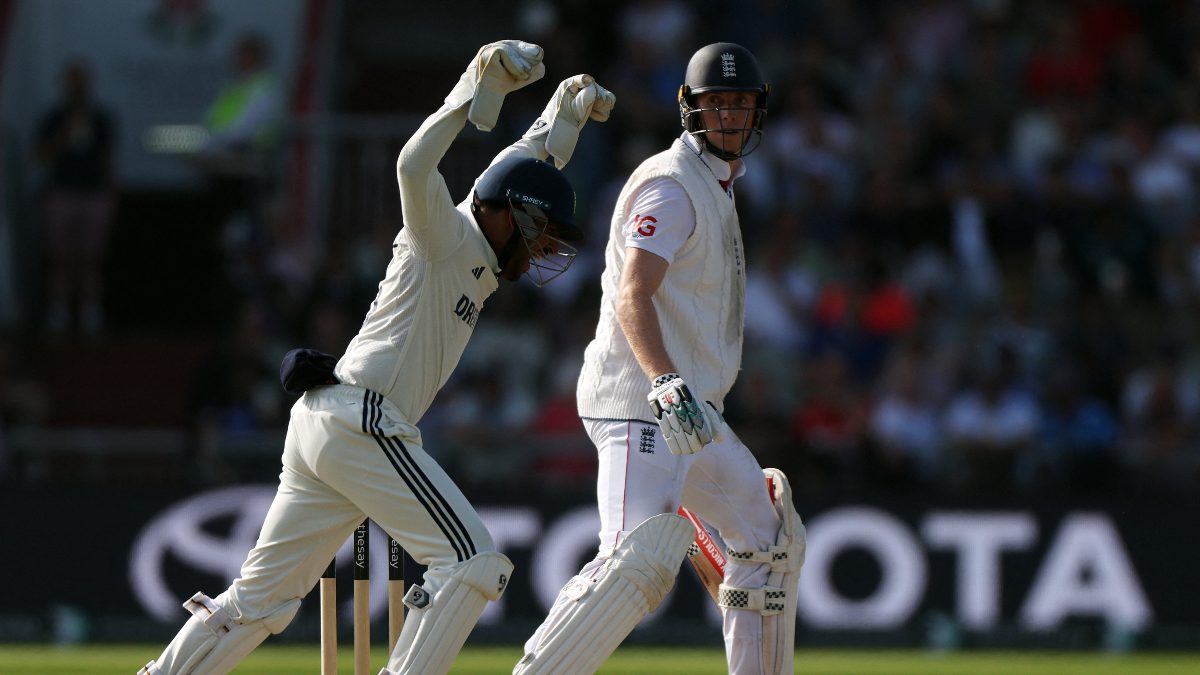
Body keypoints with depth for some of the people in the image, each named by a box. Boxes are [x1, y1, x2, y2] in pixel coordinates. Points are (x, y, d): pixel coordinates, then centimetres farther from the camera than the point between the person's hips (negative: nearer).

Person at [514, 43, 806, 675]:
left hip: (686, 408, 11)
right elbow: (632, 296, -26)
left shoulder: (714, 188, 21)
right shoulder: (670, 184, -12)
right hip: (640, 405, -11)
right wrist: (668, 386, -39)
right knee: (640, 559, -26)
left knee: (771, 539, 18)